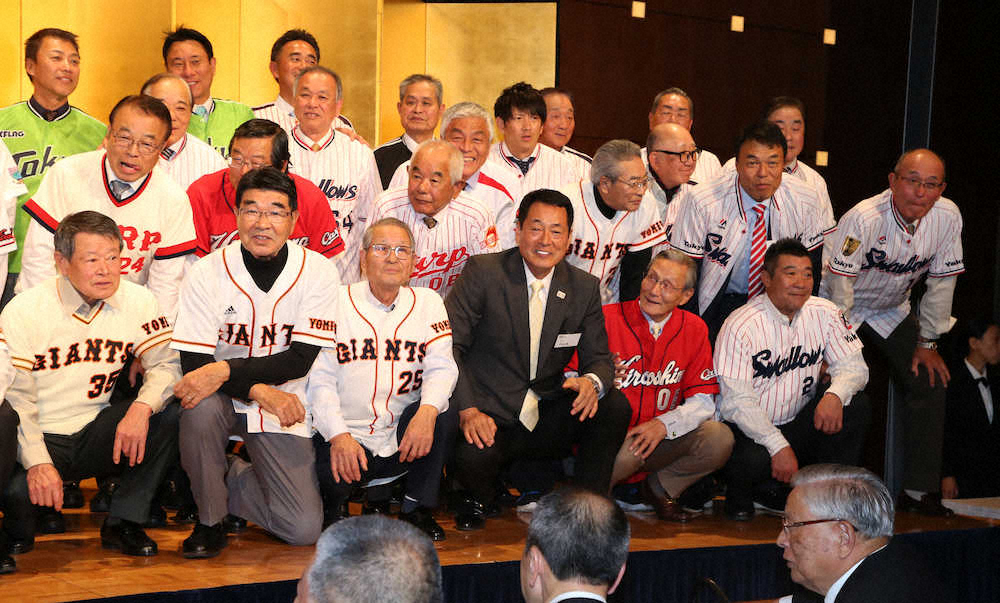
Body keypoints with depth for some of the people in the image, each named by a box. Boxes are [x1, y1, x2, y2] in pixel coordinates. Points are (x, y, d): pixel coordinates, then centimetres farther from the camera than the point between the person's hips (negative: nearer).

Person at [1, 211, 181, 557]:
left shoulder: (138, 302, -2)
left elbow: (165, 364, -5)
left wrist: (143, 407, -28)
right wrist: (38, 462, -26)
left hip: (96, 435, 3)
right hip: (40, 438, -3)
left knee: (172, 414, -22)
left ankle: (124, 522, -7)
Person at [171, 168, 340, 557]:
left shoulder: (318, 272, -9)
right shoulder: (207, 272, -11)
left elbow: (301, 360, -14)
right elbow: (193, 363, -13)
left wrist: (225, 371, -27)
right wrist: (260, 391, -26)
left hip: (285, 408, 0)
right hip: (225, 398, 0)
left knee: (304, 529, -11)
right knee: (201, 407, -37)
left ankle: (231, 478, 19)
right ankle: (210, 518, -11)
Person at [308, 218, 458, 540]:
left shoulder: (427, 302, 9)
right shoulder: (337, 302, 1)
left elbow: (441, 367, -2)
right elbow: (320, 377, -4)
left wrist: (427, 410, -24)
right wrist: (338, 435, -19)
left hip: (404, 436, 2)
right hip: (348, 435, -2)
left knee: (445, 415, -26)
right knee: (331, 472, -32)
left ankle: (416, 507, -4)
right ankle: (333, 509, 7)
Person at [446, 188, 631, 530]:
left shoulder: (585, 288, 5)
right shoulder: (483, 272, -7)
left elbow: (599, 358, 7)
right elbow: (448, 344, -9)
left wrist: (592, 381, -20)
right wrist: (467, 410, -22)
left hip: (549, 421, 4)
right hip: (490, 416, -3)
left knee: (615, 405, -20)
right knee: (473, 456, -34)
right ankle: (482, 501, 4)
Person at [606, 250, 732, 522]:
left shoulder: (694, 329, 4)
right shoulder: (607, 319, -9)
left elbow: (704, 400, 2)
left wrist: (664, 425, -16)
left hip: (661, 438, 4)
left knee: (719, 438, -19)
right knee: (623, 454, -36)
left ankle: (660, 488, 7)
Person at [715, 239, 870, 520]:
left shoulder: (824, 313, -2)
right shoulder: (740, 325, -17)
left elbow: (853, 365, -3)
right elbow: (737, 401, -21)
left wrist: (835, 395, -27)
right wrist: (779, 446, -29)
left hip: (801, 423, 5)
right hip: (748, 430, -4)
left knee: (856, 406, -18)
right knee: (754, 460, -35)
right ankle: (740, 496, 4)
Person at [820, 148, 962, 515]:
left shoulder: (948, 217, -16)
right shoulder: (863, 218, -30)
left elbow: (942, 282, -5)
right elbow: (840, 283, -25)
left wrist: (928, 343, -2)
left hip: (892, 313, 5)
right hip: (842, 311, -5)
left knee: (930, 383, -3)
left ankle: (918, 491, 4)